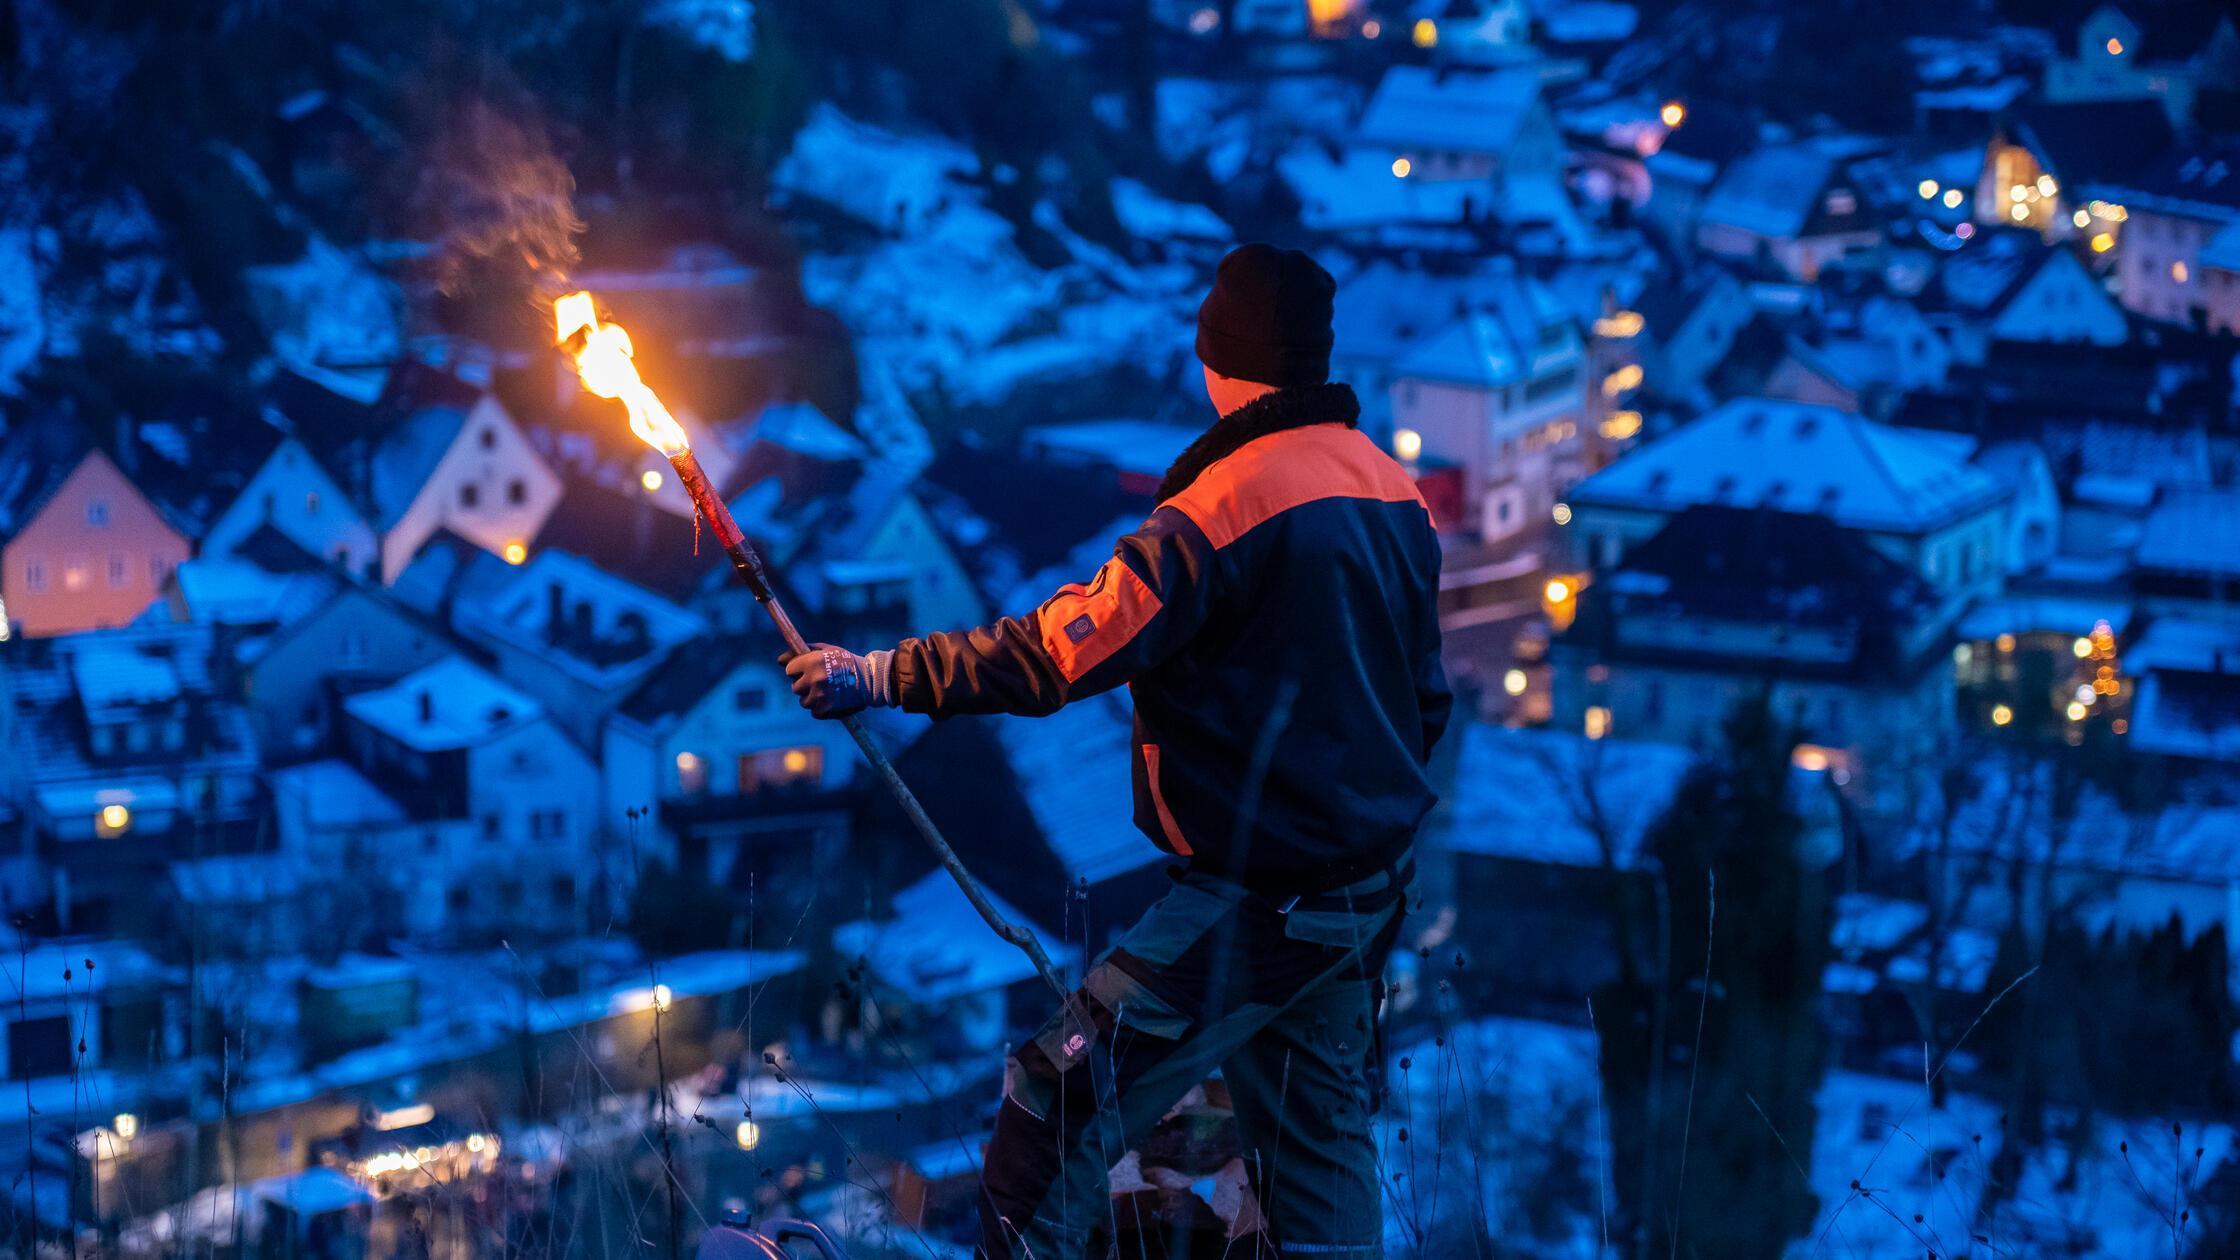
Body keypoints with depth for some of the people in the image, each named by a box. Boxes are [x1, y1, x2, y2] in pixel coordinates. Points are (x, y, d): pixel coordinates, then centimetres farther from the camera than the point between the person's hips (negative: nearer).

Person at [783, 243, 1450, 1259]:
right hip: (1369, 887, 9)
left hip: (1255, 897, -9)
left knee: (1058, 1113, -6)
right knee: (1320, 1132, 16)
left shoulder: (1234, 498, -19)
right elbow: (1426, 695, 16)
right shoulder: (1395, 489, 7)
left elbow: (1064, 649, -23)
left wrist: (880, 675, -17)